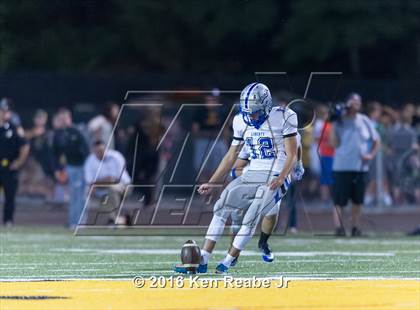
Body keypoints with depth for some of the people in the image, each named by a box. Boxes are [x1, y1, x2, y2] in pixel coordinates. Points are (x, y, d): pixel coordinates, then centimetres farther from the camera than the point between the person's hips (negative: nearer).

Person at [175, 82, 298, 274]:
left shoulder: (282, 119, -11)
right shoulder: (242, 122, 6)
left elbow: (291, 156, -11)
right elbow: (231, 156, 15)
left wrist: (280, 179, -27)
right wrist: (212, 183, 12)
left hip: (275, 179, -6)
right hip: (252, 176, 6)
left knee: (251, 218, -21)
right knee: (221, 208, -10)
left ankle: (227, 263, -10)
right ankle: (202, 261, -10)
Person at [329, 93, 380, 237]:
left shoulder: (365, 121, 7)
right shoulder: (340, 121, -1)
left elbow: (376, 141, 16)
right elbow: (334, 143, -8)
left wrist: (371, 155, 1)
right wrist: (334, 125, -13)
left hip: (360, 166, 3)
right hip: (342, 166, -3)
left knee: (358, 200, 7)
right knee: (339, 200, -8)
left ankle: (355, 227, 17)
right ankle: (338, 227, -10)